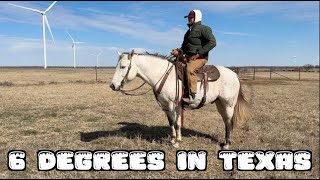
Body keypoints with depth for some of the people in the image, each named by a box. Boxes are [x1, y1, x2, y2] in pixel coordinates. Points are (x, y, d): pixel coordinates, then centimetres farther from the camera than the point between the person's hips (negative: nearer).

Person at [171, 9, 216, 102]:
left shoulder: (203, 29, -4)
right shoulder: (189, 31, 22)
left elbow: (212, 42, -15)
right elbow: (184, 46, 26)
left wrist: (199, 53, -20)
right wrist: (179, 51, 2)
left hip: (200, 57, -10)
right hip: (188, 57, 10)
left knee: (189, 69, -34)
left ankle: (192, 94, -33)